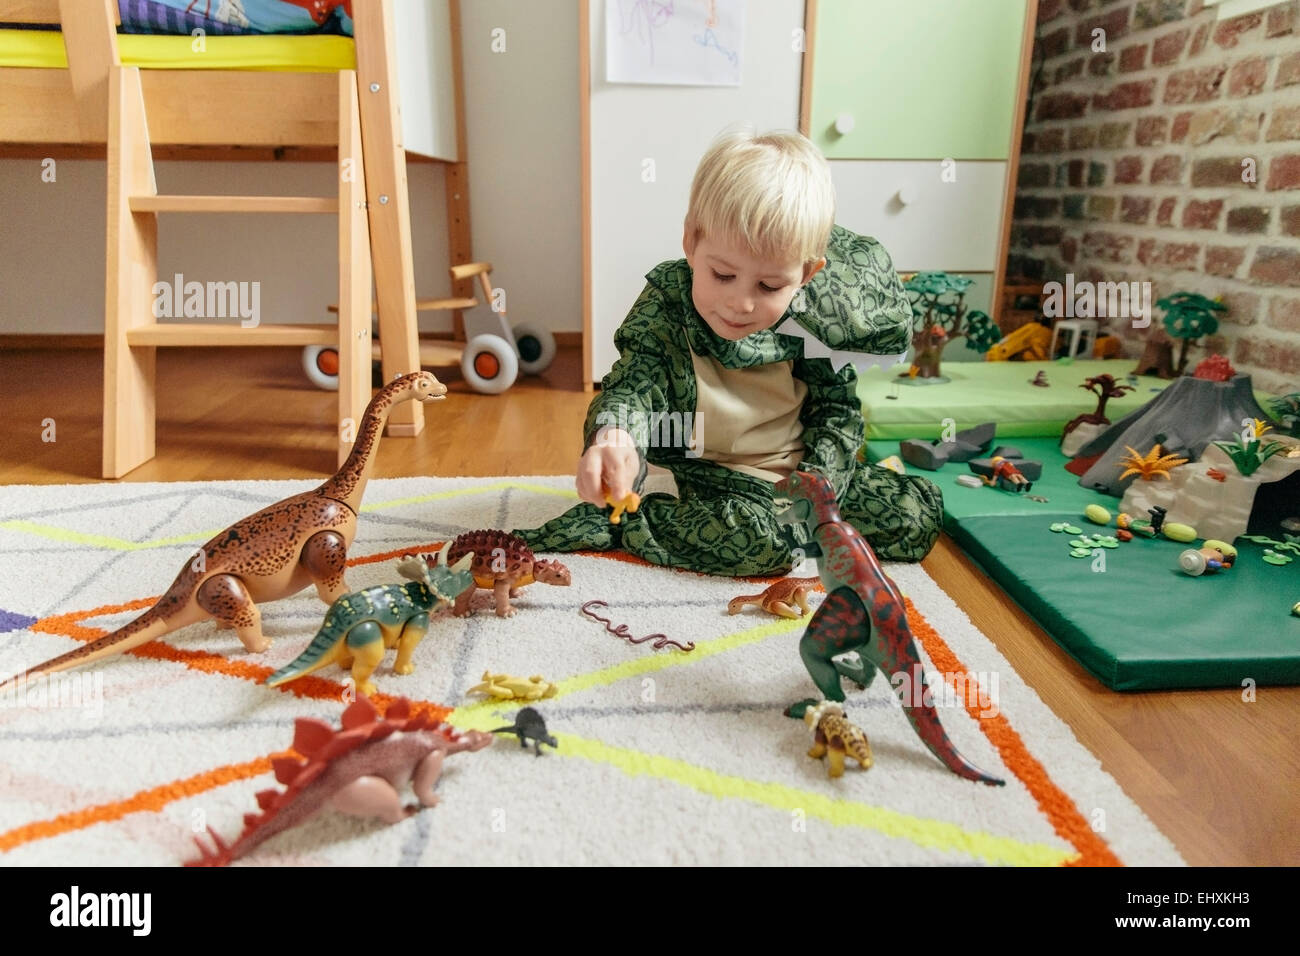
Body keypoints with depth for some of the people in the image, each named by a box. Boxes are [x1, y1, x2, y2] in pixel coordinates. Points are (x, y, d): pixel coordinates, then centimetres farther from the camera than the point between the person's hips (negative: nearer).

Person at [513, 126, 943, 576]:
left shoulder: (814, 321, -9)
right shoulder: (664, 307, -17)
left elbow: (838, 408, 3)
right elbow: (634, 384, -27)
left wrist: (818, 476, -14)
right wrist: (615, 439, -51)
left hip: (800, 473, 5)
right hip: (713, 476, -4)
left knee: (919, 514, 0)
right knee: (757, 541, -36)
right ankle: (607, 524, -16)